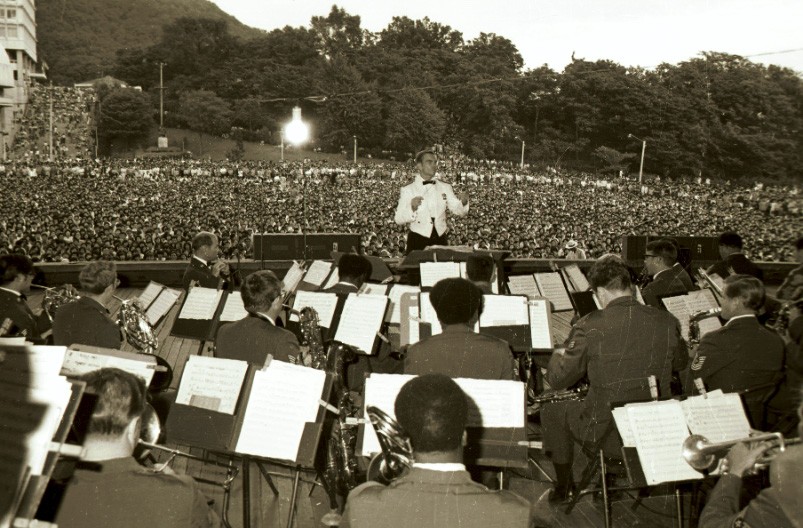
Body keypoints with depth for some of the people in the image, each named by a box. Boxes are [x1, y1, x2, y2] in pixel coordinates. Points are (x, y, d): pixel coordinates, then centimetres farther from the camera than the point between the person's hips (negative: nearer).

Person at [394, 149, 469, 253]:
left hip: (441, 240, 3)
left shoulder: (445, 187, 7)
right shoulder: (407, 190, -2)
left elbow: (458, 211, -1)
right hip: (418, 241, -3)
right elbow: (399, 220, -8)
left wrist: (463, 202, -21)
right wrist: (412, 208, -25)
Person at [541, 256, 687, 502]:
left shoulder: (590, 327, -21)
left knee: (551, 411, 21)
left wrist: (558, 356, 10)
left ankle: (563, 488, 32)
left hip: (606, 429, -5)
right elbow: (680, 364, 13)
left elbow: (557, 381, -11)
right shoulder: (667, 322, -8)